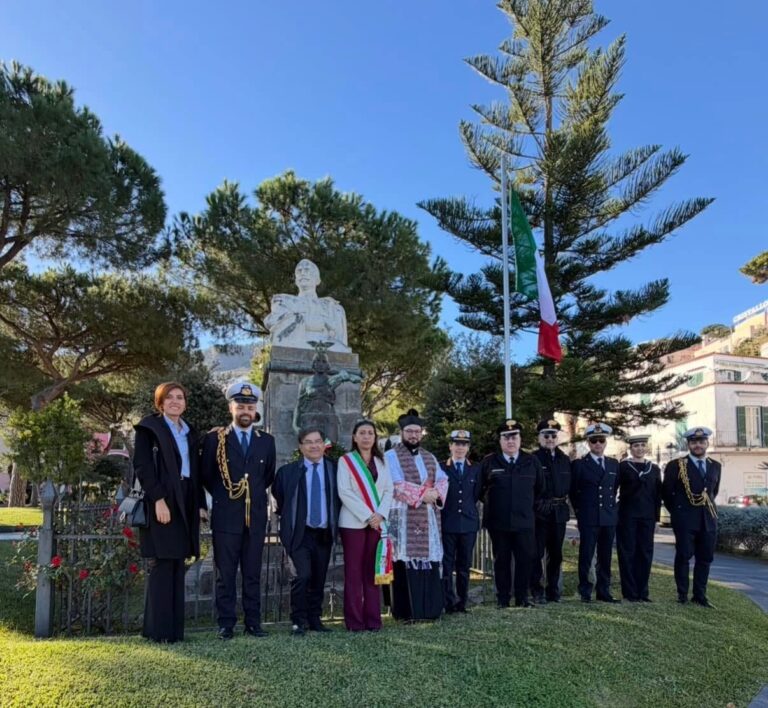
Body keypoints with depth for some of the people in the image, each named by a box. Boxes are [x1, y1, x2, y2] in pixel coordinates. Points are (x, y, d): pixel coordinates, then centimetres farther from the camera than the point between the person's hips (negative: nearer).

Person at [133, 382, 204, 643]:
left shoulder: (189, 433, 18)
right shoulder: (149, 427, -2)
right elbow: (142, 466, -11)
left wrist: (200, 503, 11)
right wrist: (158, 499, -19)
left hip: (185, 503, 7)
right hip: (161, 502, -7)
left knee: (177, 567, 7)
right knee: (162, 566, -5)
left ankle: (175, 628, 11)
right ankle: (159, 629, 0)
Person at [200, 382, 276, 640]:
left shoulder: (267, 441, 8)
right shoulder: (215, 438, 0)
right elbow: (205, 475, 7)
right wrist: (222, 496, 8)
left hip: (256, 517, 3)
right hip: (225, 517, -2)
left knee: (253, 574, 8)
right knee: (225, 575, 2)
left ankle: (253, 623, 15)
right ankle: (226, 624, 9)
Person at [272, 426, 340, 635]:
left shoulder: (334, 469, 3)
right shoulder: (288, 471, -1)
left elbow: (339, 499, 12)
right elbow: (278, 497, 9)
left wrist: (335, 524, 7)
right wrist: (289, 518, 7)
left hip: (325, 534, 3)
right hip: (300, 533, -2)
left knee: (319, 579, 8)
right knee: (303, 575, -15)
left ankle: (314, 619, 23)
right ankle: (299, 622, -1)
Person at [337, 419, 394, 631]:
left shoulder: (381, 462, 13)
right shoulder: (346, 461, 1)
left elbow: (389, 490, 7)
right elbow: (344, 492, -8)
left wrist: (380, 514, -9)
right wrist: (367, 515, -13)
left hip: (377, 522, 3)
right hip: (353, 522, -3)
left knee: (372, 571, 5)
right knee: (354, 572, -1)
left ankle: (373, 619, 10)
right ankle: (354, 621, 4)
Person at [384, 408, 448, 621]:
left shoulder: (429, 457, 17)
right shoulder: (391, 456, -1)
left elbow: (443, 480, 7)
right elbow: (397, 485, -13)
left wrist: (436, 493, -14)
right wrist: (422, 494, -18)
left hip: (428, 518, 6)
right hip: (403, 518, -5)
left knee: (429, 562, 5)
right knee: (405, 565, -5)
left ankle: (429, 608, 14)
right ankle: (406, 611, 2)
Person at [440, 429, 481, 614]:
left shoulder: (475, 469, 9)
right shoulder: (441, 468, 0)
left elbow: (477, 495, 11)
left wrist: (468, 509, 6)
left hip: (469, 522, 3)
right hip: (448, 523, -2)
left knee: (464, 565, 9)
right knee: (446, 565, -2)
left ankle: (462, 602, 16)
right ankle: (449, 603, 2)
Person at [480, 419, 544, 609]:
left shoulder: (531, 462, 5)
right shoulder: (489, 462, -1)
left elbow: (540, 488, 17)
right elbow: (479, 488, 9)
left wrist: (532, 506, 14)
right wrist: (490, 504, 9)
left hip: (524, 522, 1)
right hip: (498, 522, -1)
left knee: (525, 559, 1)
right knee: (501, 561, 6)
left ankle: (522, 597, 14)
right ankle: (502, 599, 15)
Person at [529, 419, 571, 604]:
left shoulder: (565, 459, 10)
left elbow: (570, 485, 16)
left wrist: (565, 500, 6)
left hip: (559, 513, 5)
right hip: (539, 513, -5)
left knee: (556, 554, 12)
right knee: (537, 553, -1)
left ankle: (553, 591, 21)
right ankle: (537, 592, 7)